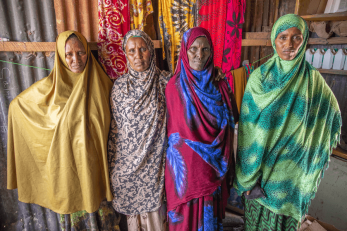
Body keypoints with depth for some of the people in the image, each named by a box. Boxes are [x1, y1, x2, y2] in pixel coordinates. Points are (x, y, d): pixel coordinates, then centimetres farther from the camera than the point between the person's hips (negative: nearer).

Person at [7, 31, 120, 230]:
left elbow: (110, 121, 6)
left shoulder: (101, 83, -3)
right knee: (73, 207, 14)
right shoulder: (50, 87, -4)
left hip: (95, 164, 1)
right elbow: (17, 105, 10)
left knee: (99, 206, 13)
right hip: (66, 164, 0)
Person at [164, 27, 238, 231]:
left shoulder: (219, 84, -2)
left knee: (211, 211, 21)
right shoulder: (175, 86, -9)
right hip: (186, 165, -2)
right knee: (187, 214, 15)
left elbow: (231, 120, 4)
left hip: (214, 165, 3)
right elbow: (173, 130, -3)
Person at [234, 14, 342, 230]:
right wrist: (249, 176, -10)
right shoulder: (259, 76, -7)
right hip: (260, 162, 0)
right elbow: (247, 124, -9)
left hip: (293, 169, 1)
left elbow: (333, 119, 8)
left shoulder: (313, 80, -5)